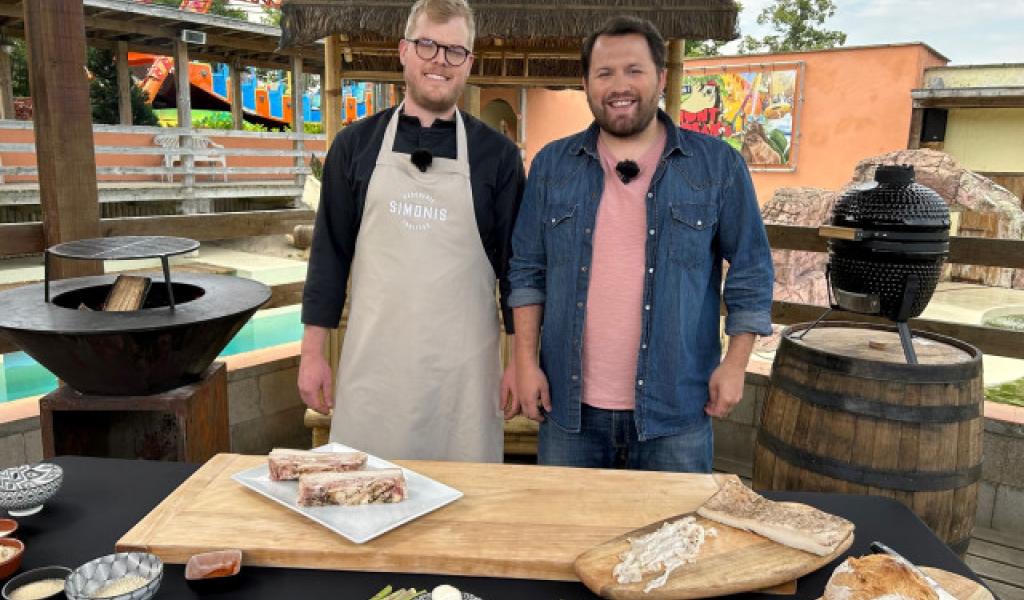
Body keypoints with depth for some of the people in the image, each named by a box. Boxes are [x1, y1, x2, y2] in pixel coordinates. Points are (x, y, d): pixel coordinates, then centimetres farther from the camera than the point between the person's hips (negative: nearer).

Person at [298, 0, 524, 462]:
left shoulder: (496, 154, 2)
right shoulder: (356, 144, 6)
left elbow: (515, 261, 3)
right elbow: (330, 251, 6)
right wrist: (313, 351, 4)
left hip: (464, 369, -1)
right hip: (372, 363, 1)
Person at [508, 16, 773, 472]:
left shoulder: (718, 165, -2)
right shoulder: (552, 164, 3)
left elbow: (750, 270, 1)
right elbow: (528, 270, 5)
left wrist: (735, 363, -3)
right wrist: (526, 361, 0)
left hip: (675, 407, -1)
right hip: (569, 403, 2)